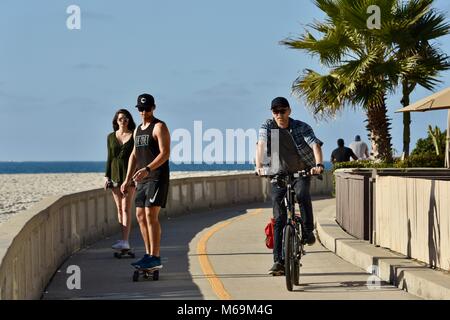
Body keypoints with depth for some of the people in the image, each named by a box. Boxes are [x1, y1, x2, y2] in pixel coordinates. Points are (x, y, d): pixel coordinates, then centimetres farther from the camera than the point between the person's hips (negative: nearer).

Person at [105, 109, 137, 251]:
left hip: (129, 175, -4)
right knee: (119, 208, 6)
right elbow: (109, 158, 12)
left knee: (126, 208, -13)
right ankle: (124, 239, 12)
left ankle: (125, 241, -20)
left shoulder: (134, 136, -1)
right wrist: (106, 176, 5)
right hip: (115, 174, 4)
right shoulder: (111, 137, 9)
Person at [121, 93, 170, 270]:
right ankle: (148, 254, 14)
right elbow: (134, 155, 23)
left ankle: (155, 258, -15)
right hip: (143, 180, 8)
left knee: (151, 215, -15)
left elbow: (165, 153, -17)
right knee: (141, 216, 7)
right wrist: (127, 179, 16)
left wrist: (147, 169, -28)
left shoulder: (159, 127, -7)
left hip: (157, 178, -8)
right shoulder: (138, 130, 19)